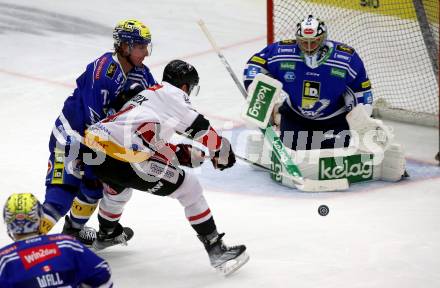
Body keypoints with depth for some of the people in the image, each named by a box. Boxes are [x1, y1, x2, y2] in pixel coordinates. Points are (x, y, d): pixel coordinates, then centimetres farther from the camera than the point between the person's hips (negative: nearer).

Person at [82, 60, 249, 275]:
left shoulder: (148, 95, 31)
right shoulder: (171, 93, 7)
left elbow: (155, 143, 30)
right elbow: (199, 126, 0)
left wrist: (186, 154, 27)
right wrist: (220, 150, 14)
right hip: (124, 156, -9)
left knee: (118, 184, 43)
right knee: (190, 189, 2)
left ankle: (106, 235, 63)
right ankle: (216, 250, 1)